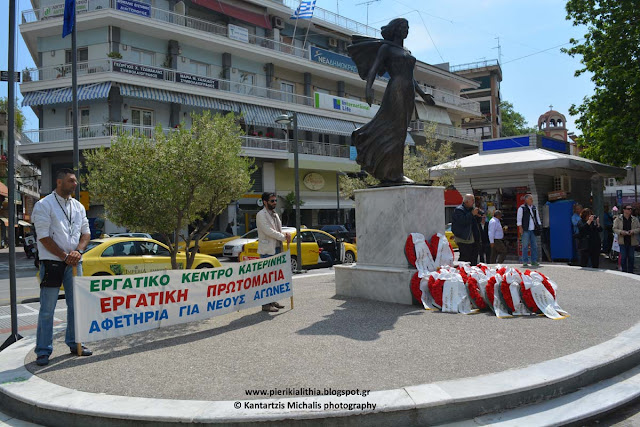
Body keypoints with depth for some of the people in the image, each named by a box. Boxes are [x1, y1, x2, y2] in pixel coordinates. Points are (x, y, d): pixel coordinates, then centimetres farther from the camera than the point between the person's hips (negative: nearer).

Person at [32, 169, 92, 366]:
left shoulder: (78, 206, 12)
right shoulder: (44, 205, -6)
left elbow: (86, 232, 12)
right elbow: (44, 236, -11)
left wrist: (78, 251, -6)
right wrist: (65, 256, -13)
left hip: (74, 262, 6)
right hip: (51, 262, -6)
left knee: (76, 305, 12)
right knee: (47, 309, -1)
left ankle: (74, 343, 25)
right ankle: (43, 351, 7)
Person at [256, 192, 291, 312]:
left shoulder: (275, 215, 19)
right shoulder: (261, 215, -9)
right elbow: (268, 231, -18)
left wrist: (286, 234, -2)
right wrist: (284, 237, -12)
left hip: (277, 249, 9)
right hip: (267, 250, -9)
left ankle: (272, 301, 20)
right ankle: (266, 304, -4)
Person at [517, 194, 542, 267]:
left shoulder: (534, 208, 16)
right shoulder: (522, 208, -1)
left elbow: (537, 218, 23)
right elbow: (519, 219, -4)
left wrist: (539, 225, 14)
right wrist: (520, 228, -11)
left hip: (533, 230, 6)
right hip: (525, 230, -6)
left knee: (534, 245, 4)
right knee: (525, 246, -4)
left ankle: (534, 261, 11)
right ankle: (525, 262, -1)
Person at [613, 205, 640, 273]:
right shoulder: (618, 219, 0)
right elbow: (615, 229, 0)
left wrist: (633, 231, -12)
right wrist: (621, 232, -18)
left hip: (632, 242, 2)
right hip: (623, 241, -2)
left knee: (631, 257, 7)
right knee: (623, 257, 0)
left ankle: (630, 272, 17)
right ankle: (624, 271, 11)